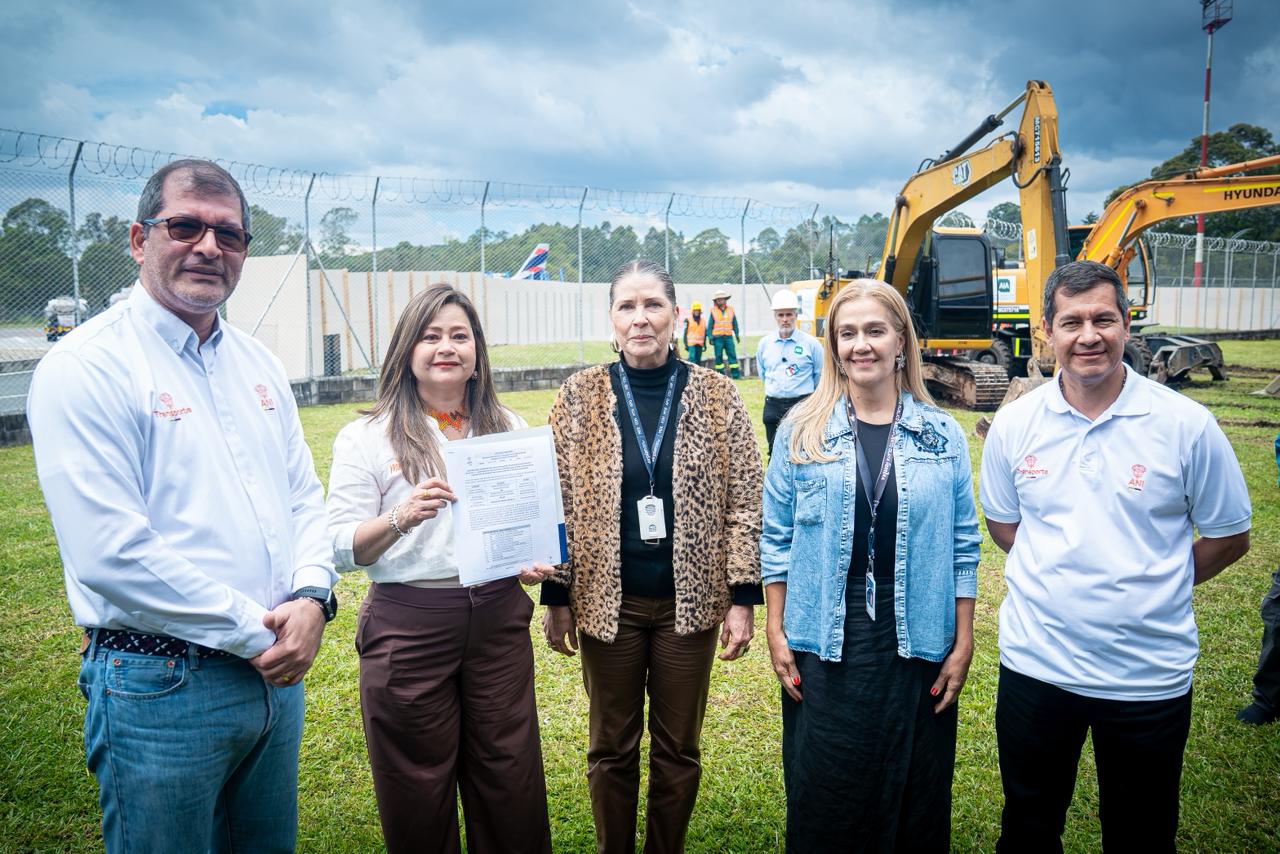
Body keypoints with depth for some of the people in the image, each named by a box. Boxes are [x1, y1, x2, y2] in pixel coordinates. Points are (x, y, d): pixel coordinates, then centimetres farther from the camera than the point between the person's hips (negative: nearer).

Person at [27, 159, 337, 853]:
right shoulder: (85, 367, -13)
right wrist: (254, 633, -16)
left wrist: (311, 598, -7)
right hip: (159, 687, -6)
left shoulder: (257, 363, 9)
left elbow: (305, 496, 11)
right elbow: (112, 554, -21)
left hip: (276, 675, 7)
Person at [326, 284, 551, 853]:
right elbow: (341, 549, -8)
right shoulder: (366, 437, -3)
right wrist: (399, 518, -26)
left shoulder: (509, 428, 8)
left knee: (512, 784, 10)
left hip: (499, 617, 3)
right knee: (419, 794, 10)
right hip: (408, 624, -2)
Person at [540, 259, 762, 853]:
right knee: (611, 748, 15)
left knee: (678, 748, 14)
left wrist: (743, 596, -4)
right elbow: (557, 502, 1)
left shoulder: (716, 395, -3)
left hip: (690, 599, 0)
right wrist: (556, 596, 0)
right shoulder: (580, 395, -3)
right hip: (607, 599, 0)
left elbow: (744, 502, -1)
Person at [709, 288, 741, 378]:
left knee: (732, 354, -3)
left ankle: (735, 374, -3)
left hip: (729, 336, 2)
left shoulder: (730, 309, 8)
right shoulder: (713, 311, 2)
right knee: (719, 356, 2)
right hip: (717, 337, -2)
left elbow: (735, 323, 13)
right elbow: (710, 325, 3)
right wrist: (710, 337, -3)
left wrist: (737, 334, 9)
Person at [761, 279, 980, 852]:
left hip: (917, 643, 1)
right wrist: (776, 631, -1)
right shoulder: (803, 431, -1)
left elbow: (963, 546, 4)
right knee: (822, 793, 10)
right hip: (824, 641, -1)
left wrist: (963, 643, 2)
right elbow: (776, 538, 2)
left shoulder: (942, 435, 1)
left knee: (915, 793, 14)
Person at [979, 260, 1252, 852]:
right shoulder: (1014, 424, -4)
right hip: (1035, 665, 1)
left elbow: (1229, 537, 1)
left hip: (1150, 677, -1)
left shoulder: (1186, 425, -9)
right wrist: (1061, 577, 2)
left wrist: (1149, 585, -2)